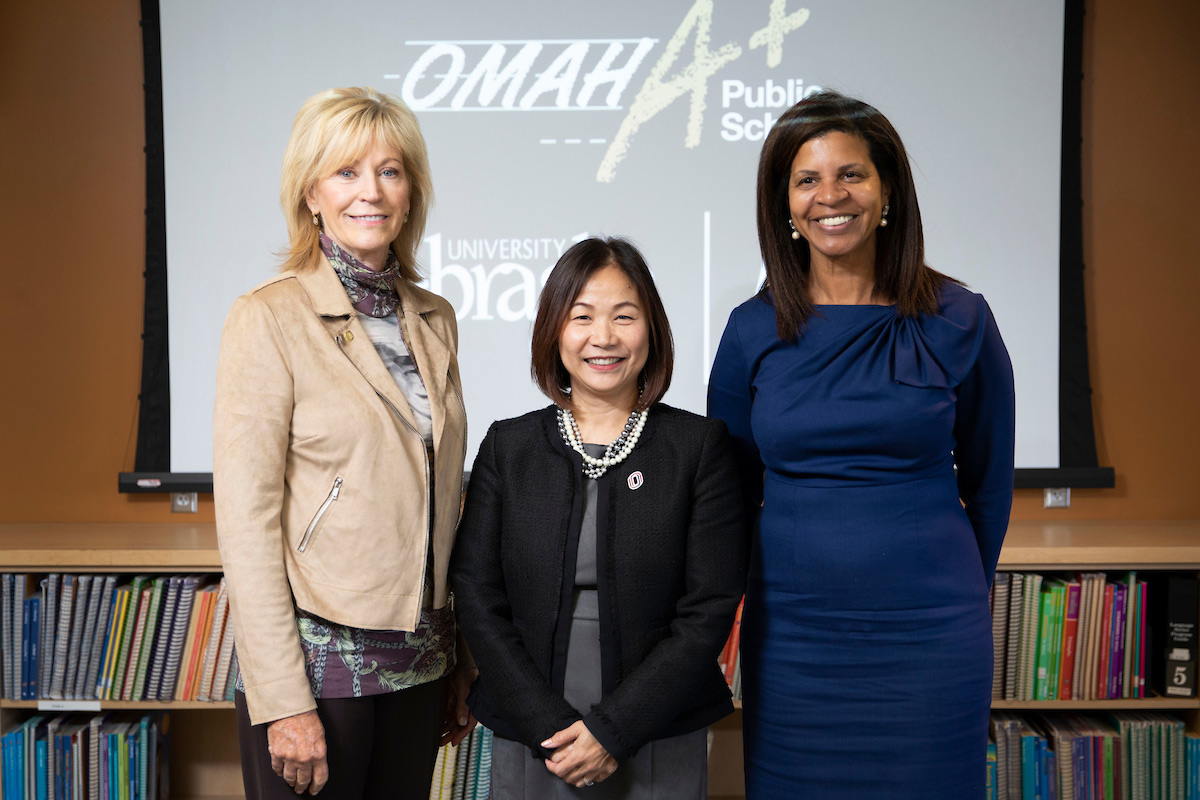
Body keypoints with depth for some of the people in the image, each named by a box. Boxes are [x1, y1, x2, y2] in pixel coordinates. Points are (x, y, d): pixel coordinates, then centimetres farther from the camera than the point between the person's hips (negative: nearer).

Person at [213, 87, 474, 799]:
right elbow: (246, 521, -13)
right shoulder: (270, 319, -10)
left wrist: (463, 662, 12)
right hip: (318, 658, -5)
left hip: (419, 662, 5)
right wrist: (284, 701, -16)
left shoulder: (435, 319, 7)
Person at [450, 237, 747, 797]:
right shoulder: (507, 447, 2)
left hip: (660, 747, -1)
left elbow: (710, 608, -7)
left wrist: (612, 728, -12)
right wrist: (549, 726, -10)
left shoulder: (701, 446, -3)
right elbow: (476, 594, -2)